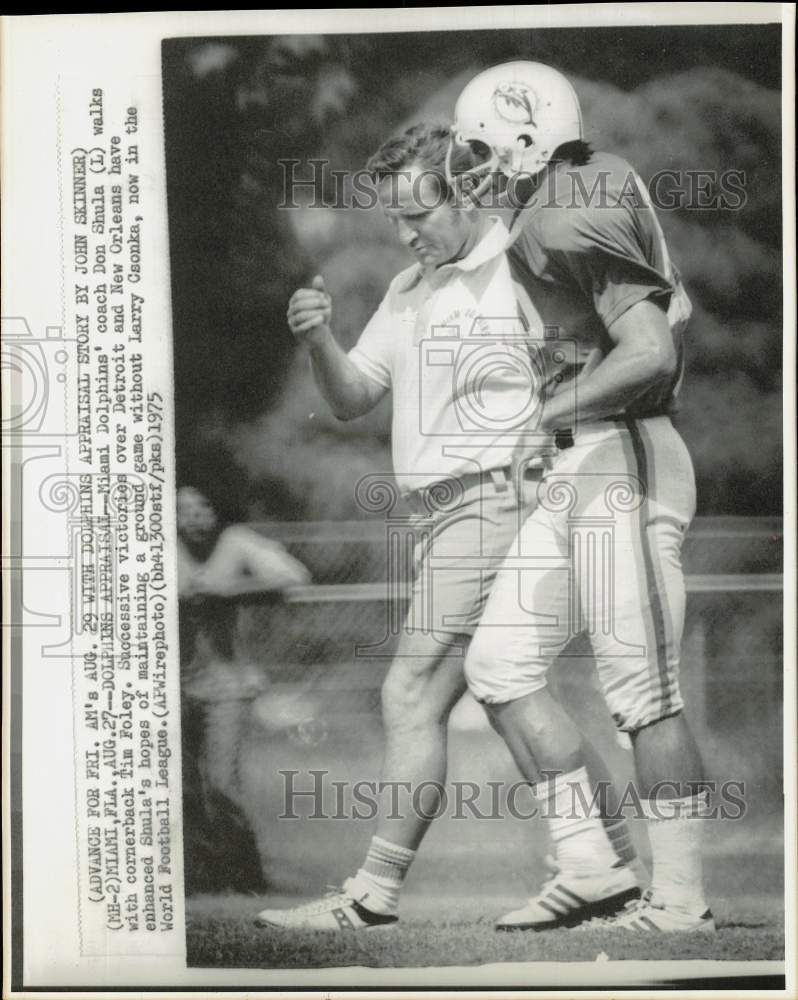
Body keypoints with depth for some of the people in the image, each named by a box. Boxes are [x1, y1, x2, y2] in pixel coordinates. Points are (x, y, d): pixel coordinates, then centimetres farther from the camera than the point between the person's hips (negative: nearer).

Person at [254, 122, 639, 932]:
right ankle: (615, 869, 21)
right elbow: (351, 401, 15)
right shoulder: (408, 290, 18)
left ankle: (374, 895, -2)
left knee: (412, 697, -9)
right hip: (445, 515, 9)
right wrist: (319, 340, -3)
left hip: (493, 502, -9)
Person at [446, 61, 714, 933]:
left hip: (623, 461, -10)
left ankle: (680, 898, 7)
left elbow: (650, 352, -23)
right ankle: (588, 862, 13)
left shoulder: (572, 226, -13)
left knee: (641, 689, -4)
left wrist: (546, 414, -19)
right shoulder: (537, 231, 15)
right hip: (572, 471, 10)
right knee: (500, 662, 8)